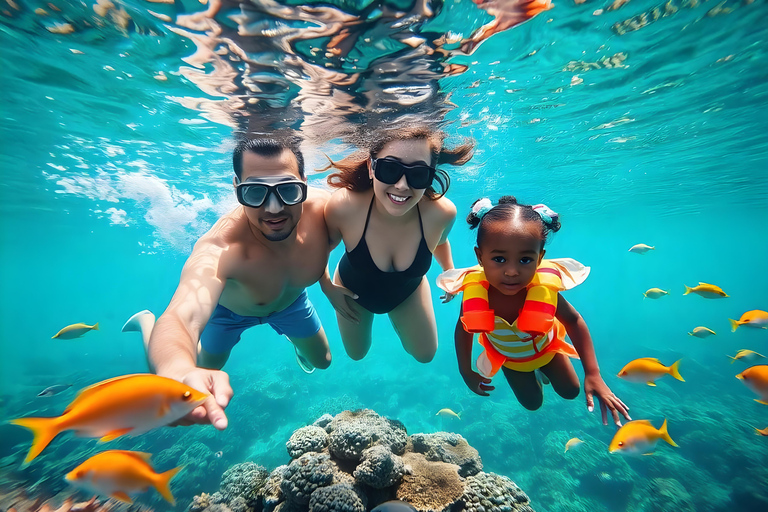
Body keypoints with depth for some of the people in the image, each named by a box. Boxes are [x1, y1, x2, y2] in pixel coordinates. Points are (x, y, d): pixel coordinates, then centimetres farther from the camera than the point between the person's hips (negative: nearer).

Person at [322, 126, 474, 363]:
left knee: (424, 355, 19)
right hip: (354, 289, 0)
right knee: (356, 354, 27)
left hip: (408, 291, 1)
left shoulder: (442, 212, -33)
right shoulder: (343, 206, -40)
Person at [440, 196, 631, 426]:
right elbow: (464, 329, -19)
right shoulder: (474, 294, -41)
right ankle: (534, 374, 50)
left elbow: (573, 322, -20)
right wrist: (466, 372, -15)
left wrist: (593, 374, -23)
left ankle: (541, 370, 47)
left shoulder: (544, 290, -40)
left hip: (545, 347, 0)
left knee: (570, 391, 20)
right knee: (532, 403, 21)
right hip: (508, 356, 0)